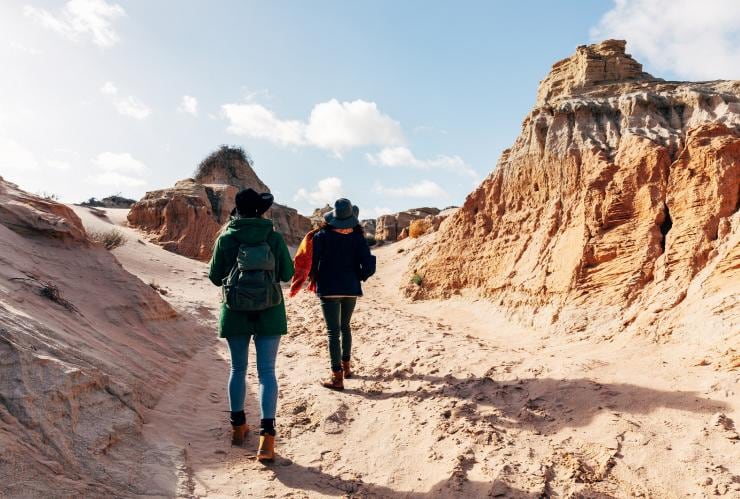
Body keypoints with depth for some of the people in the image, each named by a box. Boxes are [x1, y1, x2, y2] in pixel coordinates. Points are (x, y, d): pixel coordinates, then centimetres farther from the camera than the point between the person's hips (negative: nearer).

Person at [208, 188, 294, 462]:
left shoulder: (226, 238, -4)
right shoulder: (274, 237, -4)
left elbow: (215, 277, 5)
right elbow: (287, 274, 3)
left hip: (235, 313, 1)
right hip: (269, 313, -1)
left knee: (238, 369, 17)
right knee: (266, 371, 2)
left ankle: (238, 426, 30)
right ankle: (267, 434, -5)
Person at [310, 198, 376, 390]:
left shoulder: (322, 236, -7)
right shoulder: (358, 238, -1)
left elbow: (312, 262, -10)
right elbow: (369, 267, -6)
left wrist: (316, 280, 9)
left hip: (329, 289, -3)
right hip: (351, 289, 3)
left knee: (333, 332, -2)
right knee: (345, 327, 22)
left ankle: (337, 377, -3)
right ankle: (346, 366, 33)